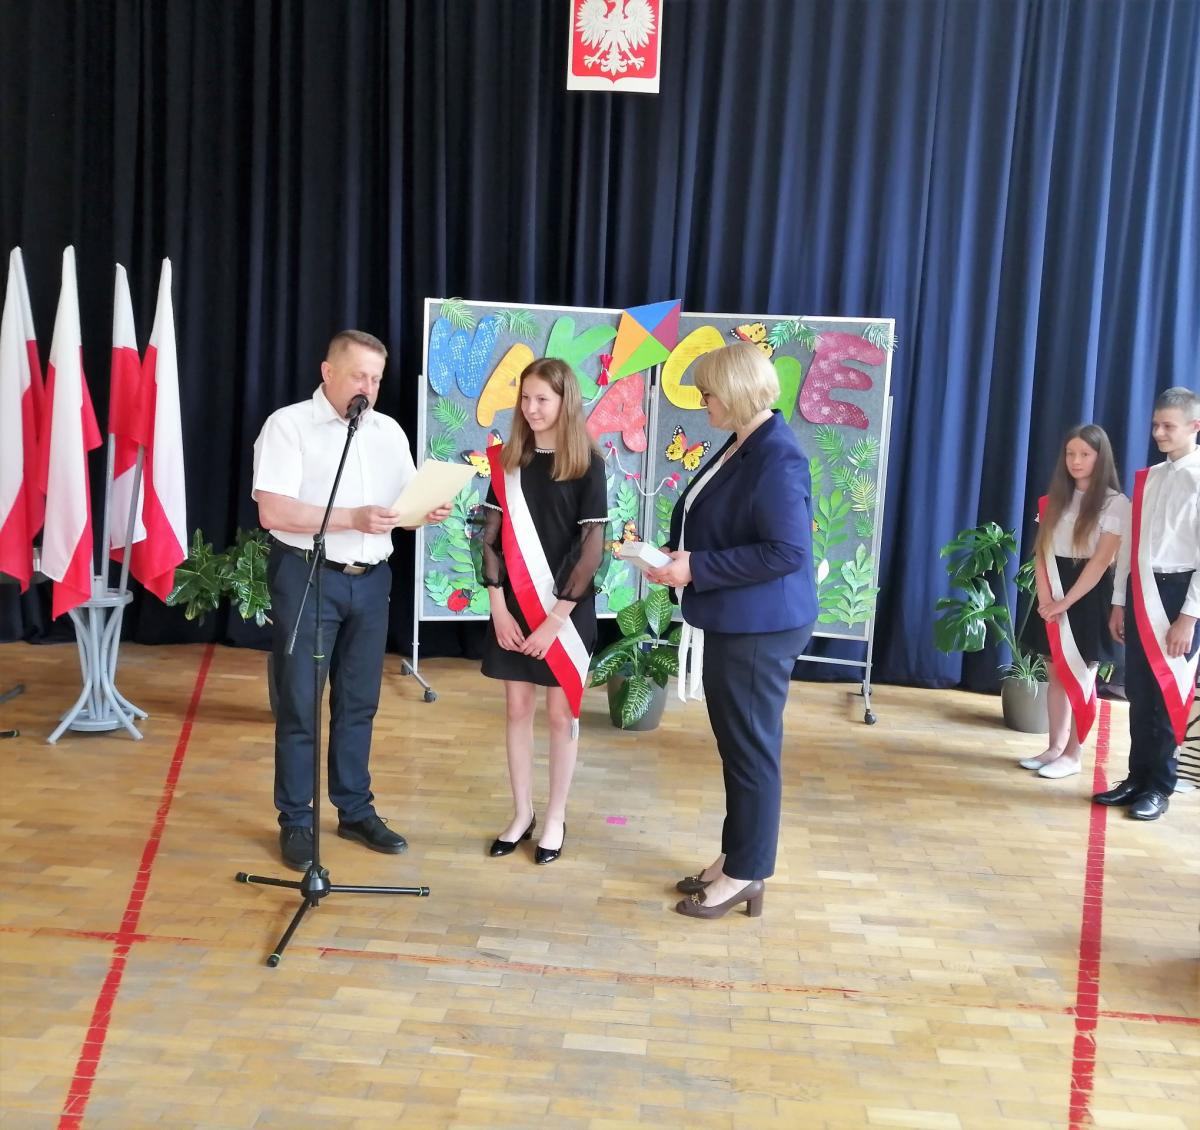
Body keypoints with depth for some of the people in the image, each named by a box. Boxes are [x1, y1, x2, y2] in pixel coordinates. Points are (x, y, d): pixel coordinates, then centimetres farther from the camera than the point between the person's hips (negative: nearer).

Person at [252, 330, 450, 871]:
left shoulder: (389, 431, 11)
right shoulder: (288, 424, -6)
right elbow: (272, 512, -16)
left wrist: (429, 512, -12)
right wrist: (351, 519, -23)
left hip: (371, 580, 5)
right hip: (307, 578, -5)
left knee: (359, 702, 13)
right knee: (299, 705, 4)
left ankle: (356, 810, 26)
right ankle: (295, 822, 16)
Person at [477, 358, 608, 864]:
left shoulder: (587, 464, -8)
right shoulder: (507, 460, 2)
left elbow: (593, 548, -11)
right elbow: (490, 537, 2)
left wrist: (556, 618, -14)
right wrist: (498, 606, -6)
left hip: (566, 609, -3)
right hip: (514, 606, 3)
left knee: (561, 712, 8)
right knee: (517, 708, 10)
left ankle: (555, 817, 23)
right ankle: (521, 813, 25)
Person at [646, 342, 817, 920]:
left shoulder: (777, 458, -20)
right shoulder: (740, 446, 10)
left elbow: (787, 551, -25)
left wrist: (696, 569, -22)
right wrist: (677, 553, 4)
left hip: (759, 629, -10)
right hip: (731, 623, 10)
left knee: (751, 748, 2)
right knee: (735, 743, 18)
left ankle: (748, 875, 16)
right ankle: (735, 857, 31)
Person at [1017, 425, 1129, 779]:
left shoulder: (1115, 503, -7)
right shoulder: (1055, 499, 9)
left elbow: (1101, 560, -13)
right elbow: (1042, 553, 4)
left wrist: (1065, 602, -16)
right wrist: (1046, 599, -9)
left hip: (1088, 598, -5)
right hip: (1053, 595, 5)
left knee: (1079, 678, 0)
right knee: (1055, 676, 10)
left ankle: (1072, 754, 8)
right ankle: (1054, 748, 18)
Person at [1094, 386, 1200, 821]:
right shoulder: (1147, 478, 13)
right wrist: (1120, 602, 12)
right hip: (1140, 591, 6)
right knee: (1138, 690, 11)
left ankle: (1159, 787, 14)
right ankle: (1137, 778, 21)